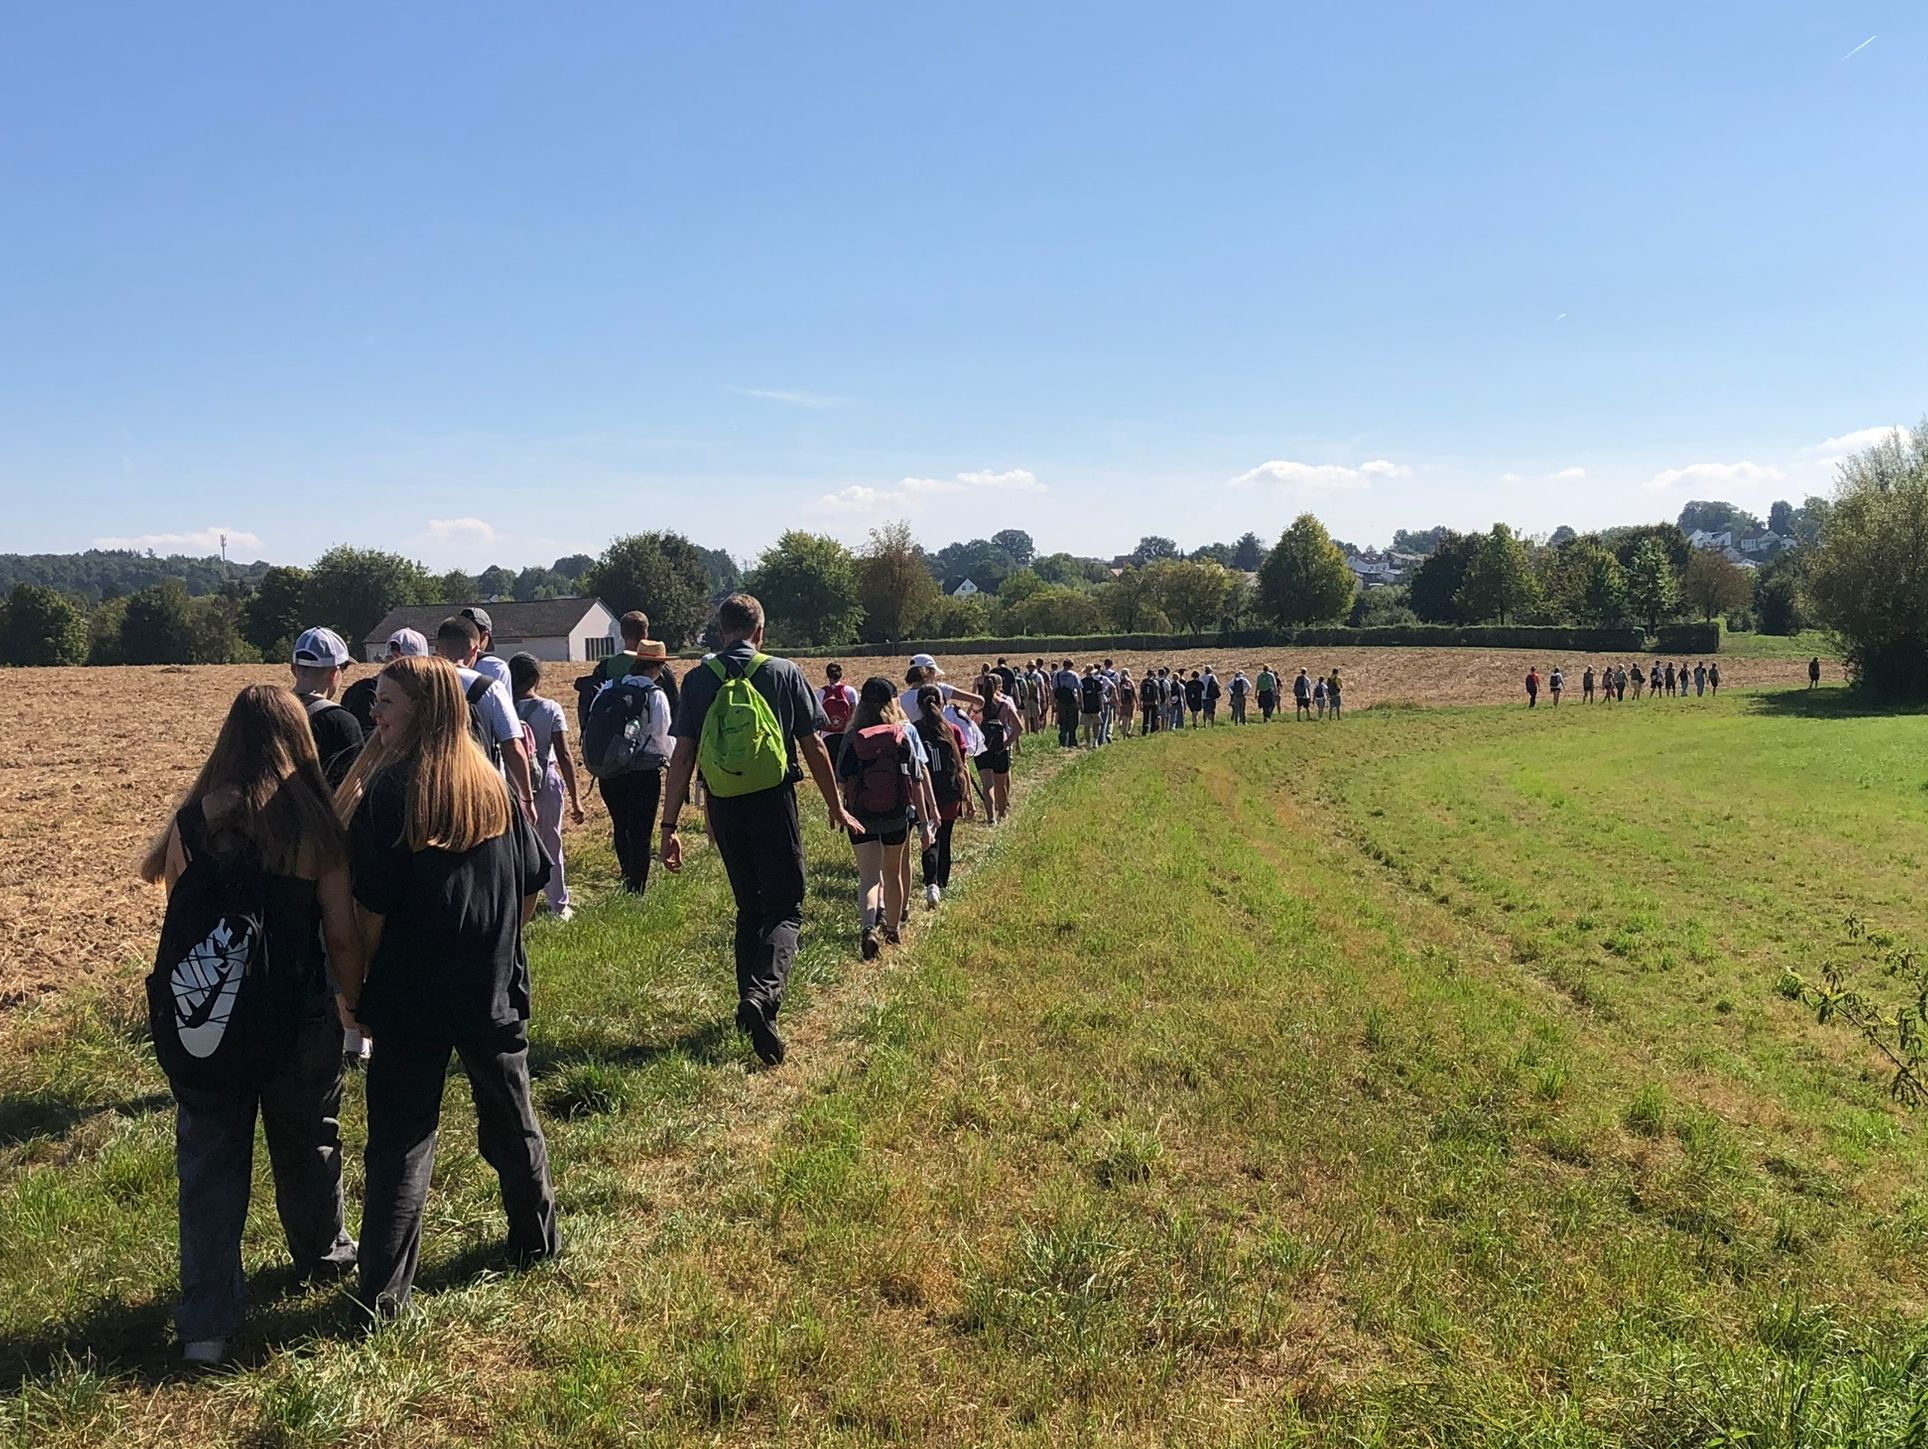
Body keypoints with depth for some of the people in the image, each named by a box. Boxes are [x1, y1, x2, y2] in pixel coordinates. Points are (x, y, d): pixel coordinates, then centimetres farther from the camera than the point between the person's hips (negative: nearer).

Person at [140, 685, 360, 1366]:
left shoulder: (193, 818, -8)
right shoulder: (316, 825, -12)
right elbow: (342, 934, -8)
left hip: (199, 1020, 1)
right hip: (295, 1020, -1)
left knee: (208, 1160, 11)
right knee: (307, 1142, 21)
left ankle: (206, 1323, 10)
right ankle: (322, 1255, 44)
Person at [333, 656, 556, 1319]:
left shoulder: (388, 790, -14)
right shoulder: (493, 785, 0)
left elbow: (373, 907, -14)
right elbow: (530, 887, 5)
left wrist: (353, 985, -3)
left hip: (411, 995, -4)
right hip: (495, 991, 4)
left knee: (402, 1138, 4)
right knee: (512, 1117, 20)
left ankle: (385, 1291, 6)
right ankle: (537, 1239, 35)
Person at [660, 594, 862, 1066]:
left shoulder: (698, 679, 3)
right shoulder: (784, 673, -1)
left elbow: (682, 755, -1)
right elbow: (814, 748, 1)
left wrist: (670, 824, 1)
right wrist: (836, 807, 12)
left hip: (724, 808, 3)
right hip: (773, 803, -3)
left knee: (750, 907, 19)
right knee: (785, 908, 1)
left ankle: (753, 1000, 24)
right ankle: (763, 993, -23)